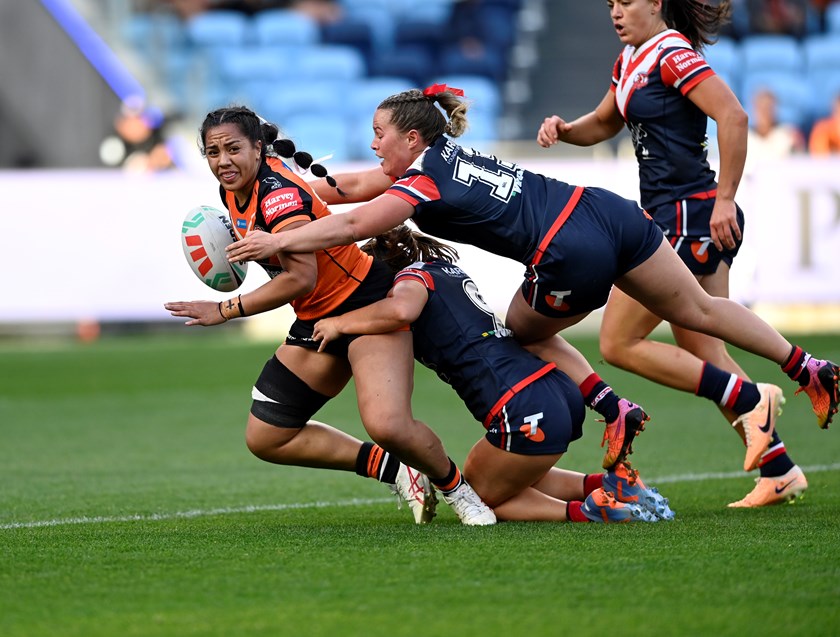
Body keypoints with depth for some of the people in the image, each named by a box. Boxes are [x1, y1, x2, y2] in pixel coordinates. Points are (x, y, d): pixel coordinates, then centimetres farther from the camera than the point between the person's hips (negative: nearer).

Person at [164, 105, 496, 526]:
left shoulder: (279, 194, -25)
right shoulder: (232, 191, 3)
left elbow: (301, 278, -31)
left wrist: (225, 311, -26)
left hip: (366, 301, -10)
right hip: (317, 319, 10)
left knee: (387, 426, -29)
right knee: (265, 439, 6)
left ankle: (455, 487, 1)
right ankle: (390, 469, 13)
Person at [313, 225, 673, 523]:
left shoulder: (413, 274, 0)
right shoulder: (448, 271, 25)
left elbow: (400, 310, -24)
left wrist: (339, 324, -8)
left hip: (527, 411, -8)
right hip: (559, 390, 8)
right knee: (475, 477, 25)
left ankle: (587, 511, -7)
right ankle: (602, 485, 10)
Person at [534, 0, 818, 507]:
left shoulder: (673, 55, -13)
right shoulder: (631, 60, 16)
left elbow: (734, 117, -23)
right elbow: (603, 124, 29)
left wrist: (725, 199, -23)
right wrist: (565, 130, 7)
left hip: (689, 218, -10)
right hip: (672, 217, 10)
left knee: (619, 343, -6)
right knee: (705, 359, 10)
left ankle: (749, 400, -7)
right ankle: (779, 472, 11)